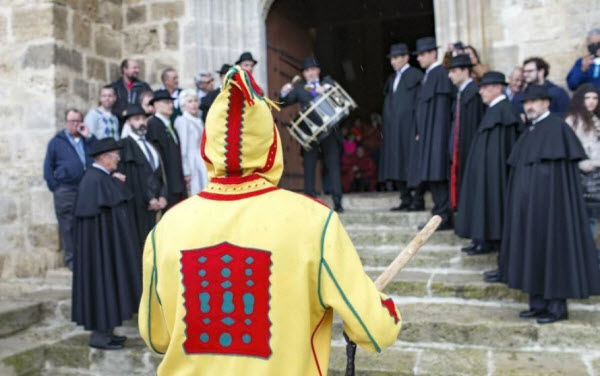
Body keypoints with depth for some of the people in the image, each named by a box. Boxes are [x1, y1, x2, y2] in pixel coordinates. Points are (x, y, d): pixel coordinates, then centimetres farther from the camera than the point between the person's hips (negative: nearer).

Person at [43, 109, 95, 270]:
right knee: (68, 226, 2)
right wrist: (55, 187, -2)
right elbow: (48, 166, 6)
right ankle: (71, 258, 12)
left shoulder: (88, 139, 15)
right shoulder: (57, 141, 8)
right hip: (65, 192, -2)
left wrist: (89, 137, -5)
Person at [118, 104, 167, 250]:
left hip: (157, 203, 6)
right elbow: (130, 176, -10)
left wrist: (162, 196, 0)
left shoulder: (150, 145, 20)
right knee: (140, 242, -6)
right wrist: (149, 199, -11)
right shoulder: (125, 145, -3)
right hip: (139, 204, -6)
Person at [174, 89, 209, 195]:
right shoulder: (182, 121, -9)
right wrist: (186, 171, -14)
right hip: (192, 165, -7)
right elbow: (183, 148, -12)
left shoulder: (199, 121, 15)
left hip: (203, 165, 7)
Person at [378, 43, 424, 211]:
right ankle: (406, 199, 11)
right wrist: (384, 128, 13)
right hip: (392, 128, 7)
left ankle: (418, 200, 1)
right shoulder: (392, 79, 19)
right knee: (396, 164, 5)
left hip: (408, 126, -7)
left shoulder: (416, 75, -3)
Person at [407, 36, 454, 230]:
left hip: (436, 134, -9)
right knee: (431, 175, 8)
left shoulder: (440, 74, -9)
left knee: (436, 174, -10)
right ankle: (441, 215, 13)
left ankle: (443, 216, -5)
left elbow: (442, 108, -16)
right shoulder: (428, 75, 19)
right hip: (426, 134, 9)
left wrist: (423, 133, -18)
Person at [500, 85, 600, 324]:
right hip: (529, 205, 8)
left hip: (548, 203, -8)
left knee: (552, 246, -3)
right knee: (533, 247, 9)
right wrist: (520, 202, 14)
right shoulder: (530, 132, 17)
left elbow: (559, 171, -15)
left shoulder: (556, 127, -8)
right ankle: (538, 303, 17)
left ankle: (557, 306, 6)